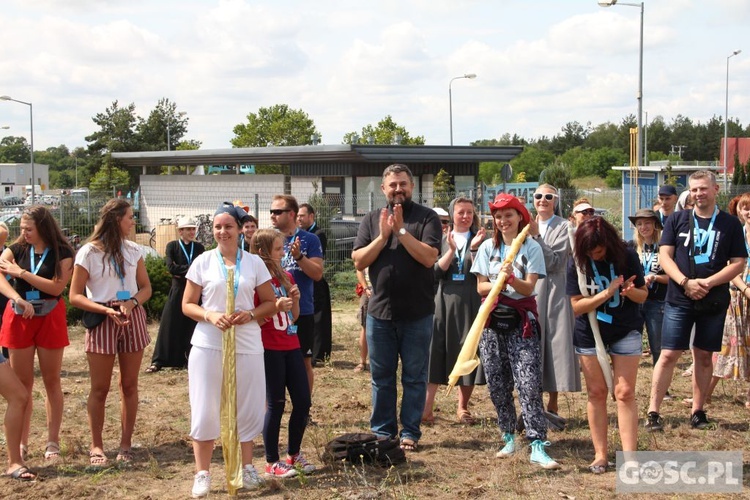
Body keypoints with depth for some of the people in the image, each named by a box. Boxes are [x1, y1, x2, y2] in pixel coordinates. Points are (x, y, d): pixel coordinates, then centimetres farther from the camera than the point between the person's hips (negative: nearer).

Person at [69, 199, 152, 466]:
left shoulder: (133, 251, 6)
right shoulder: (89, 252, -6)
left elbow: (146, 288, 9)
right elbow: (75, 296, -7)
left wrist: (131, 302, -13)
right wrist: (107, 310, -19)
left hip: (132, 318, 4)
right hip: (102, 321, -3)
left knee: (129, 385, 7)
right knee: (100, 388, 2)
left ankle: (126, 443, 16)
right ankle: (96, 445, 13)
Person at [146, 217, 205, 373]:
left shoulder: (199, 247, 6)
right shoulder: (172, 246, -1)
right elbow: (171, 267, -14)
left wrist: (181, 270, -11)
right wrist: (191, 268, -14)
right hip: (177, 290, -2)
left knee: (192, 326, 5)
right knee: (169, 324, -1)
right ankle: (158, 361, 3)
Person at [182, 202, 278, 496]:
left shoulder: (254, 263, 4)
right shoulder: (203, 262, 1)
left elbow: (271, 303, 7)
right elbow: (187, 305, 2)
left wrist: (250, 314, -12)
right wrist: (210, 316, -17)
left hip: (247, 347, 1)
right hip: (208, 345, -1)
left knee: (247, 409, 8)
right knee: (205, 410, 1)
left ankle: (247, 468, 26)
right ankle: (202, 474, 12)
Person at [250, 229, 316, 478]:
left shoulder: (286, 277, 11)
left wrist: (295, 299, -3)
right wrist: (275, 307, -22)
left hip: (291, 346, 7)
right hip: (269, 350, -7)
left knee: (303, 401, 6)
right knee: (276, 404, -1)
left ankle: (294, 454, 21)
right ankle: (272, 462, 10)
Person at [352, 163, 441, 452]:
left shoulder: (427, 218, -1)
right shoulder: (372, 220, 8)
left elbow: (429, 257, -15)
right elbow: (358, 261, -1)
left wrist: (401, 230, -17)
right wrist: (383, 236, -12)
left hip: (417, 312, -2)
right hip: (380, 310, 3)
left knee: (414, 377, 5)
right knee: (381, 377, 10)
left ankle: (410, 432, 14)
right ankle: (382, 431, 20)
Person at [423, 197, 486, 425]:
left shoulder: (480, 240, 5)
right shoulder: (442, 241, 7)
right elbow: (436, 273, -4)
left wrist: (474, 247, -19)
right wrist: (451, 250, -16)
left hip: (471, 304, 0)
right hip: (445, 302, 0)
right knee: (437, 353, -5)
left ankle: (463, 407, 15)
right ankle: (427, 407, -6)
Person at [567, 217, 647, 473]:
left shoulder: (627, 257, -9)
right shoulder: (578, 264, -10)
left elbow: (643, 295, -1)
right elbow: (577, 306, -13)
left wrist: (631, 291, -24)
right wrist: (606, 293, -25)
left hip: (626, 332, 0)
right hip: (590, 334, 1)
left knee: (625, 393, -4)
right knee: (596, 392, 5)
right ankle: (600, 454, 13)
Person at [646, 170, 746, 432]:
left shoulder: (730, 224, 3)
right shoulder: (677, 219, 3)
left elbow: (738, 263, 0)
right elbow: (664, 255, -1)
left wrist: (707, 283, -14)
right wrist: (685, 282, -17)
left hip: (714, 301, 1)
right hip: (679, 300, -1)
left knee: (704, 356, 9)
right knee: (668, 355, -4)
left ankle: (698, 411, 20)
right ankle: (653, 412, 0)